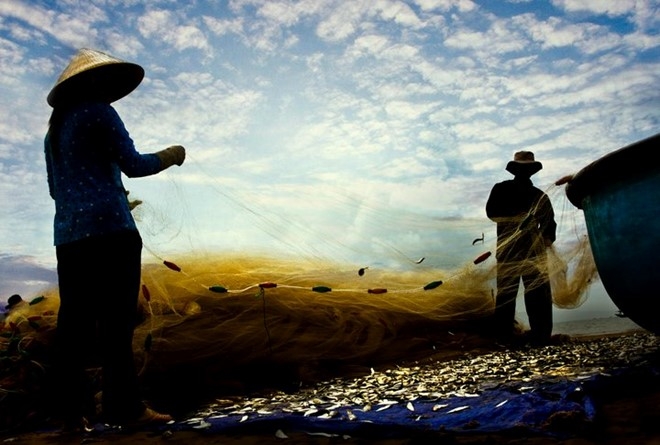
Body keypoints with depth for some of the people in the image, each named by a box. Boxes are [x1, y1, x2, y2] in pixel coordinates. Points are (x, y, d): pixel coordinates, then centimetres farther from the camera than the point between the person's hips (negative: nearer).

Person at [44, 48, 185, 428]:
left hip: (68, 234, 8)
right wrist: (170, 156, 10)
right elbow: (133, 164, -6)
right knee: (117, 319, -8)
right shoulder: (98, 112, 0)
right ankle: (124, 407, -7)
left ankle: (72, 409, 7)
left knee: (75, 321, 5)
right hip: (108, 229, -8)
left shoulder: (54, 127, 24)